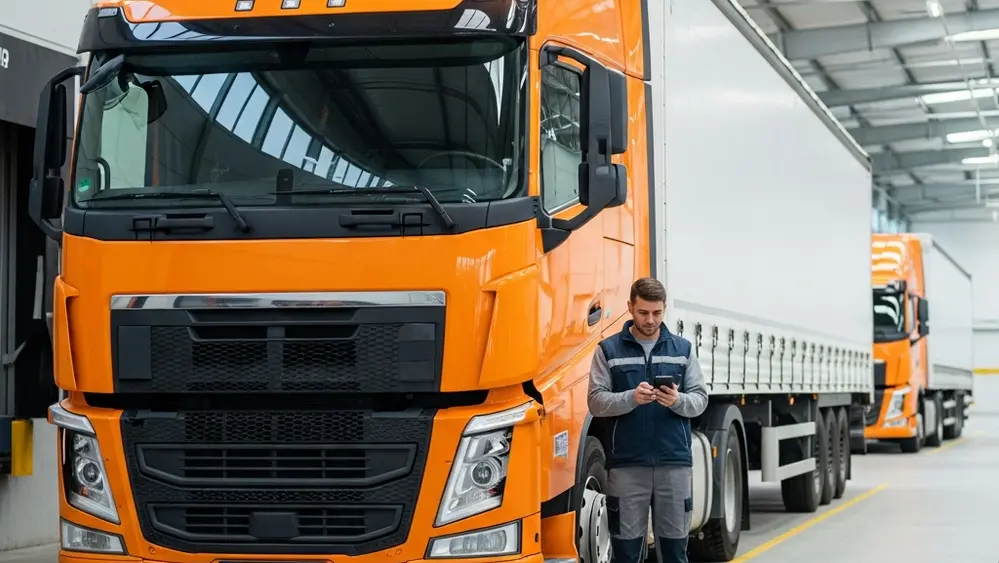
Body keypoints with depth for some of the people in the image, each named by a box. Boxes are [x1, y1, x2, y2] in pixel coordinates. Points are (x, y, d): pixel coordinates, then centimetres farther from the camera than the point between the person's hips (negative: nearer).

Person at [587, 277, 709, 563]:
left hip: (675, 462, 2)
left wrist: (678, 400, -14)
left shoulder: (683, 348, 11)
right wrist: (632, 398, -20)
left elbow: (700, 399, 8)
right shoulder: (608, 350, 5)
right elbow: (596, 401, -2)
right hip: (626, 464, -2)